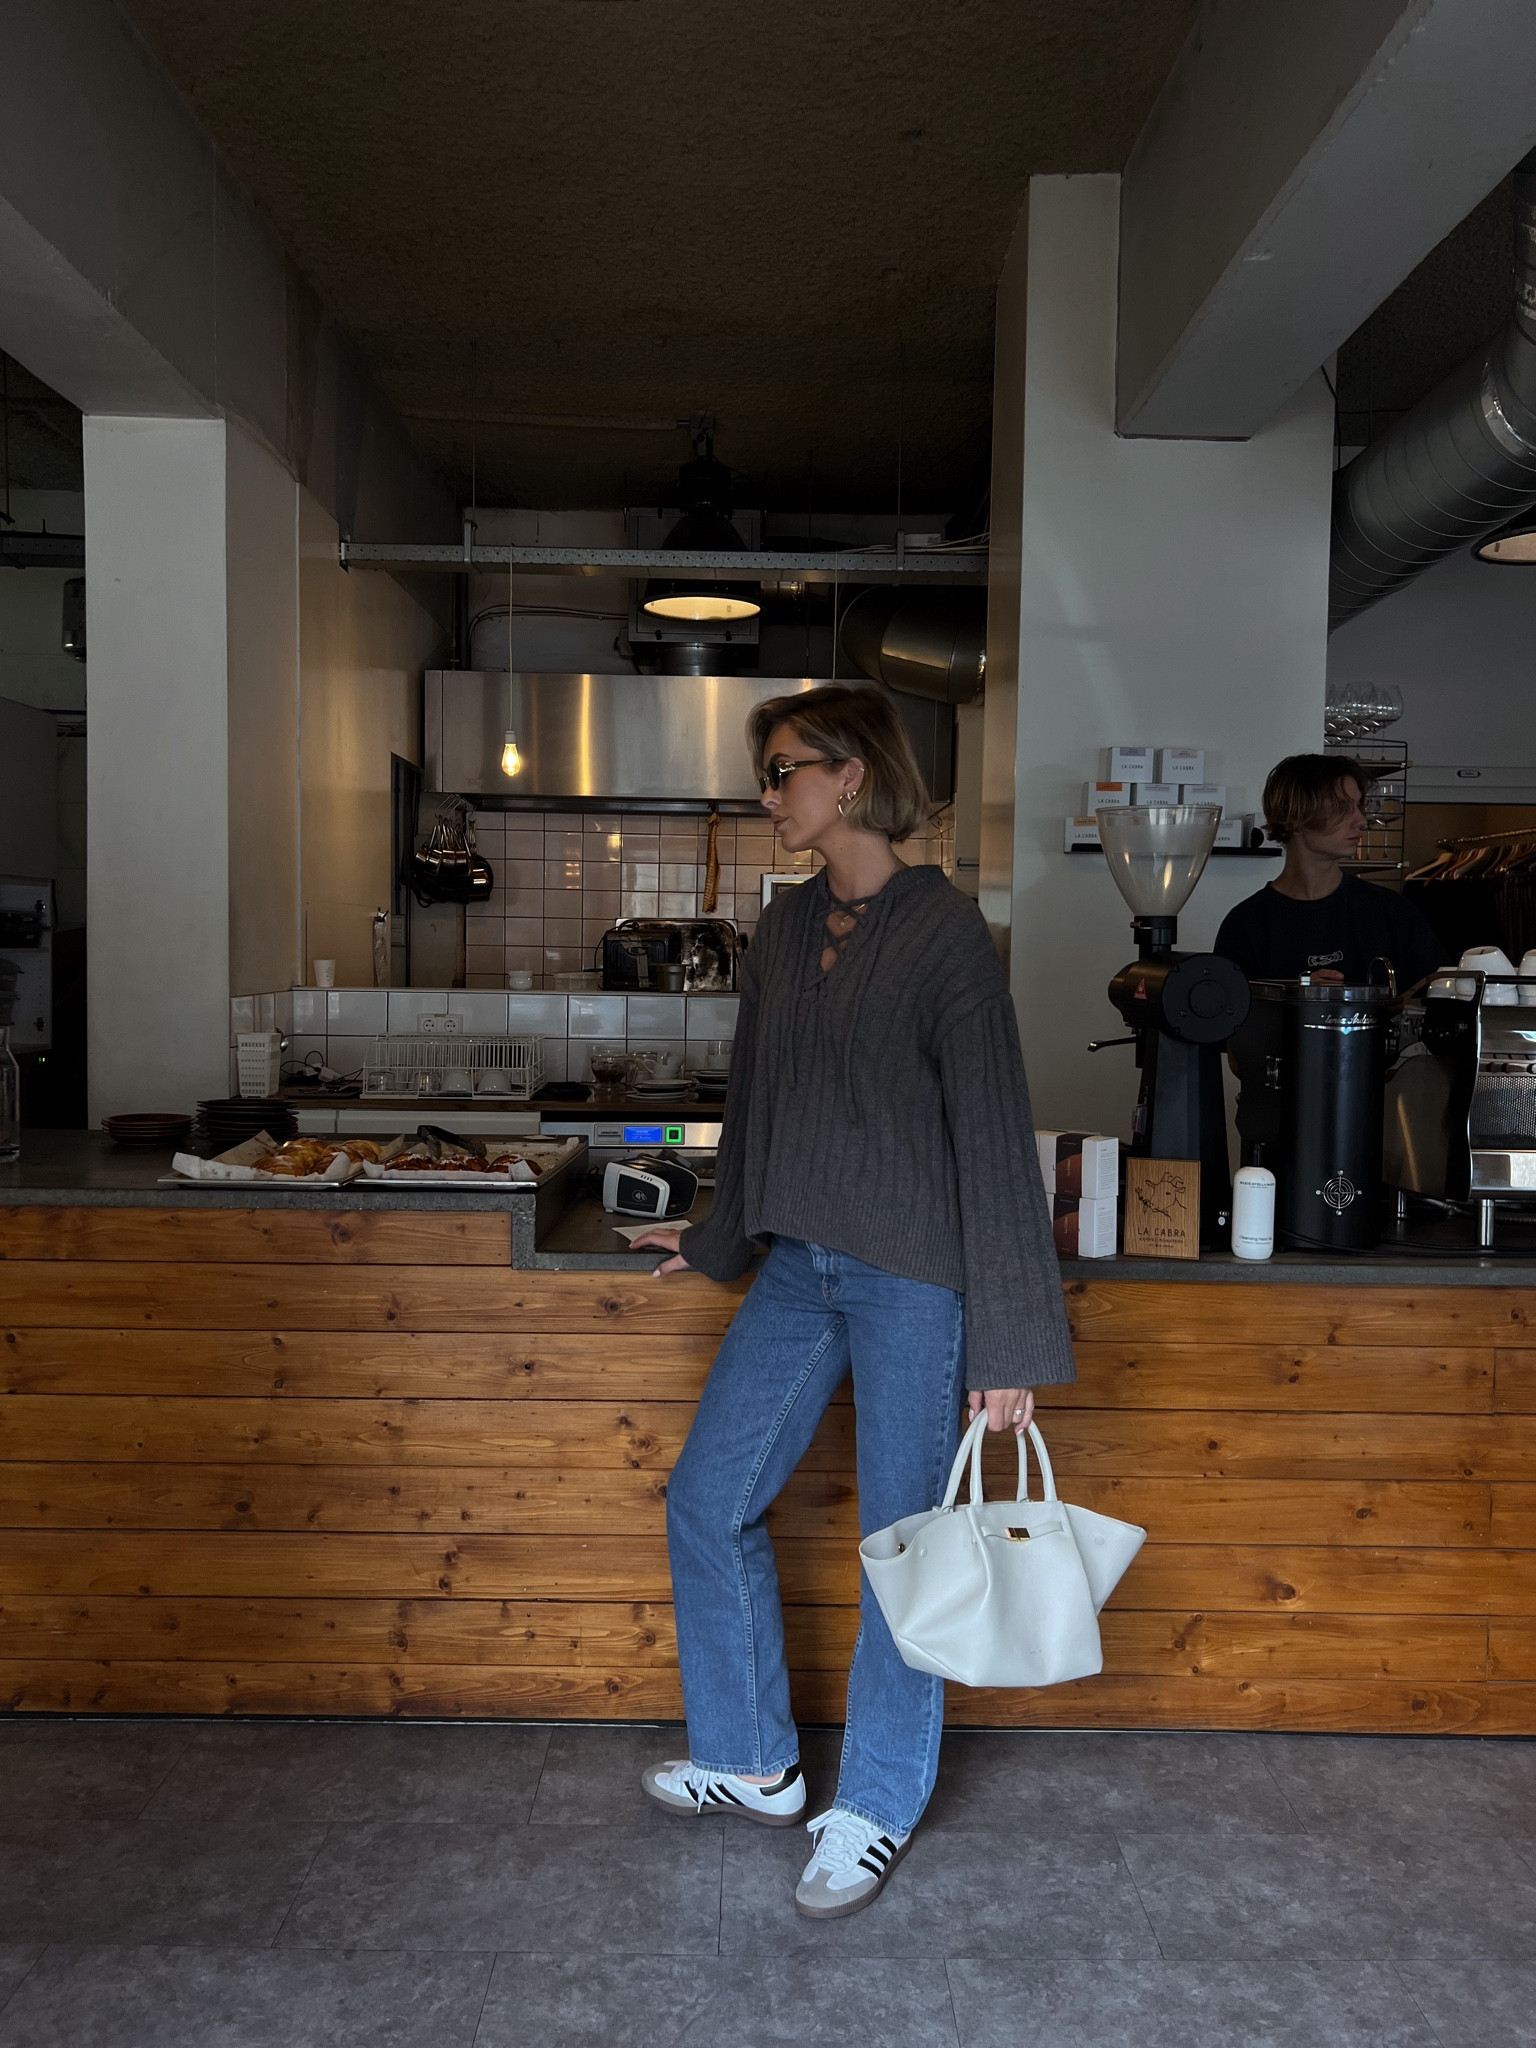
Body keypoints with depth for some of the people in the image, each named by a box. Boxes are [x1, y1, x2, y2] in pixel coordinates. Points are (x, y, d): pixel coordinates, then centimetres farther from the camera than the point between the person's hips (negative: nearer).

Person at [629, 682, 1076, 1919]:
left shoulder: (944, 930, -13)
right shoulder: (787, 926, 8)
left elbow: (995, 1134, -15)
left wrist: (1010, 1344, -17)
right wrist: (717, 1241, 29)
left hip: (914, 1274, -7)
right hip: (802, 1263, 7)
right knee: (708, 1500, 12)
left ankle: (878, 1809, 27)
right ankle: (752, 1761, 32)